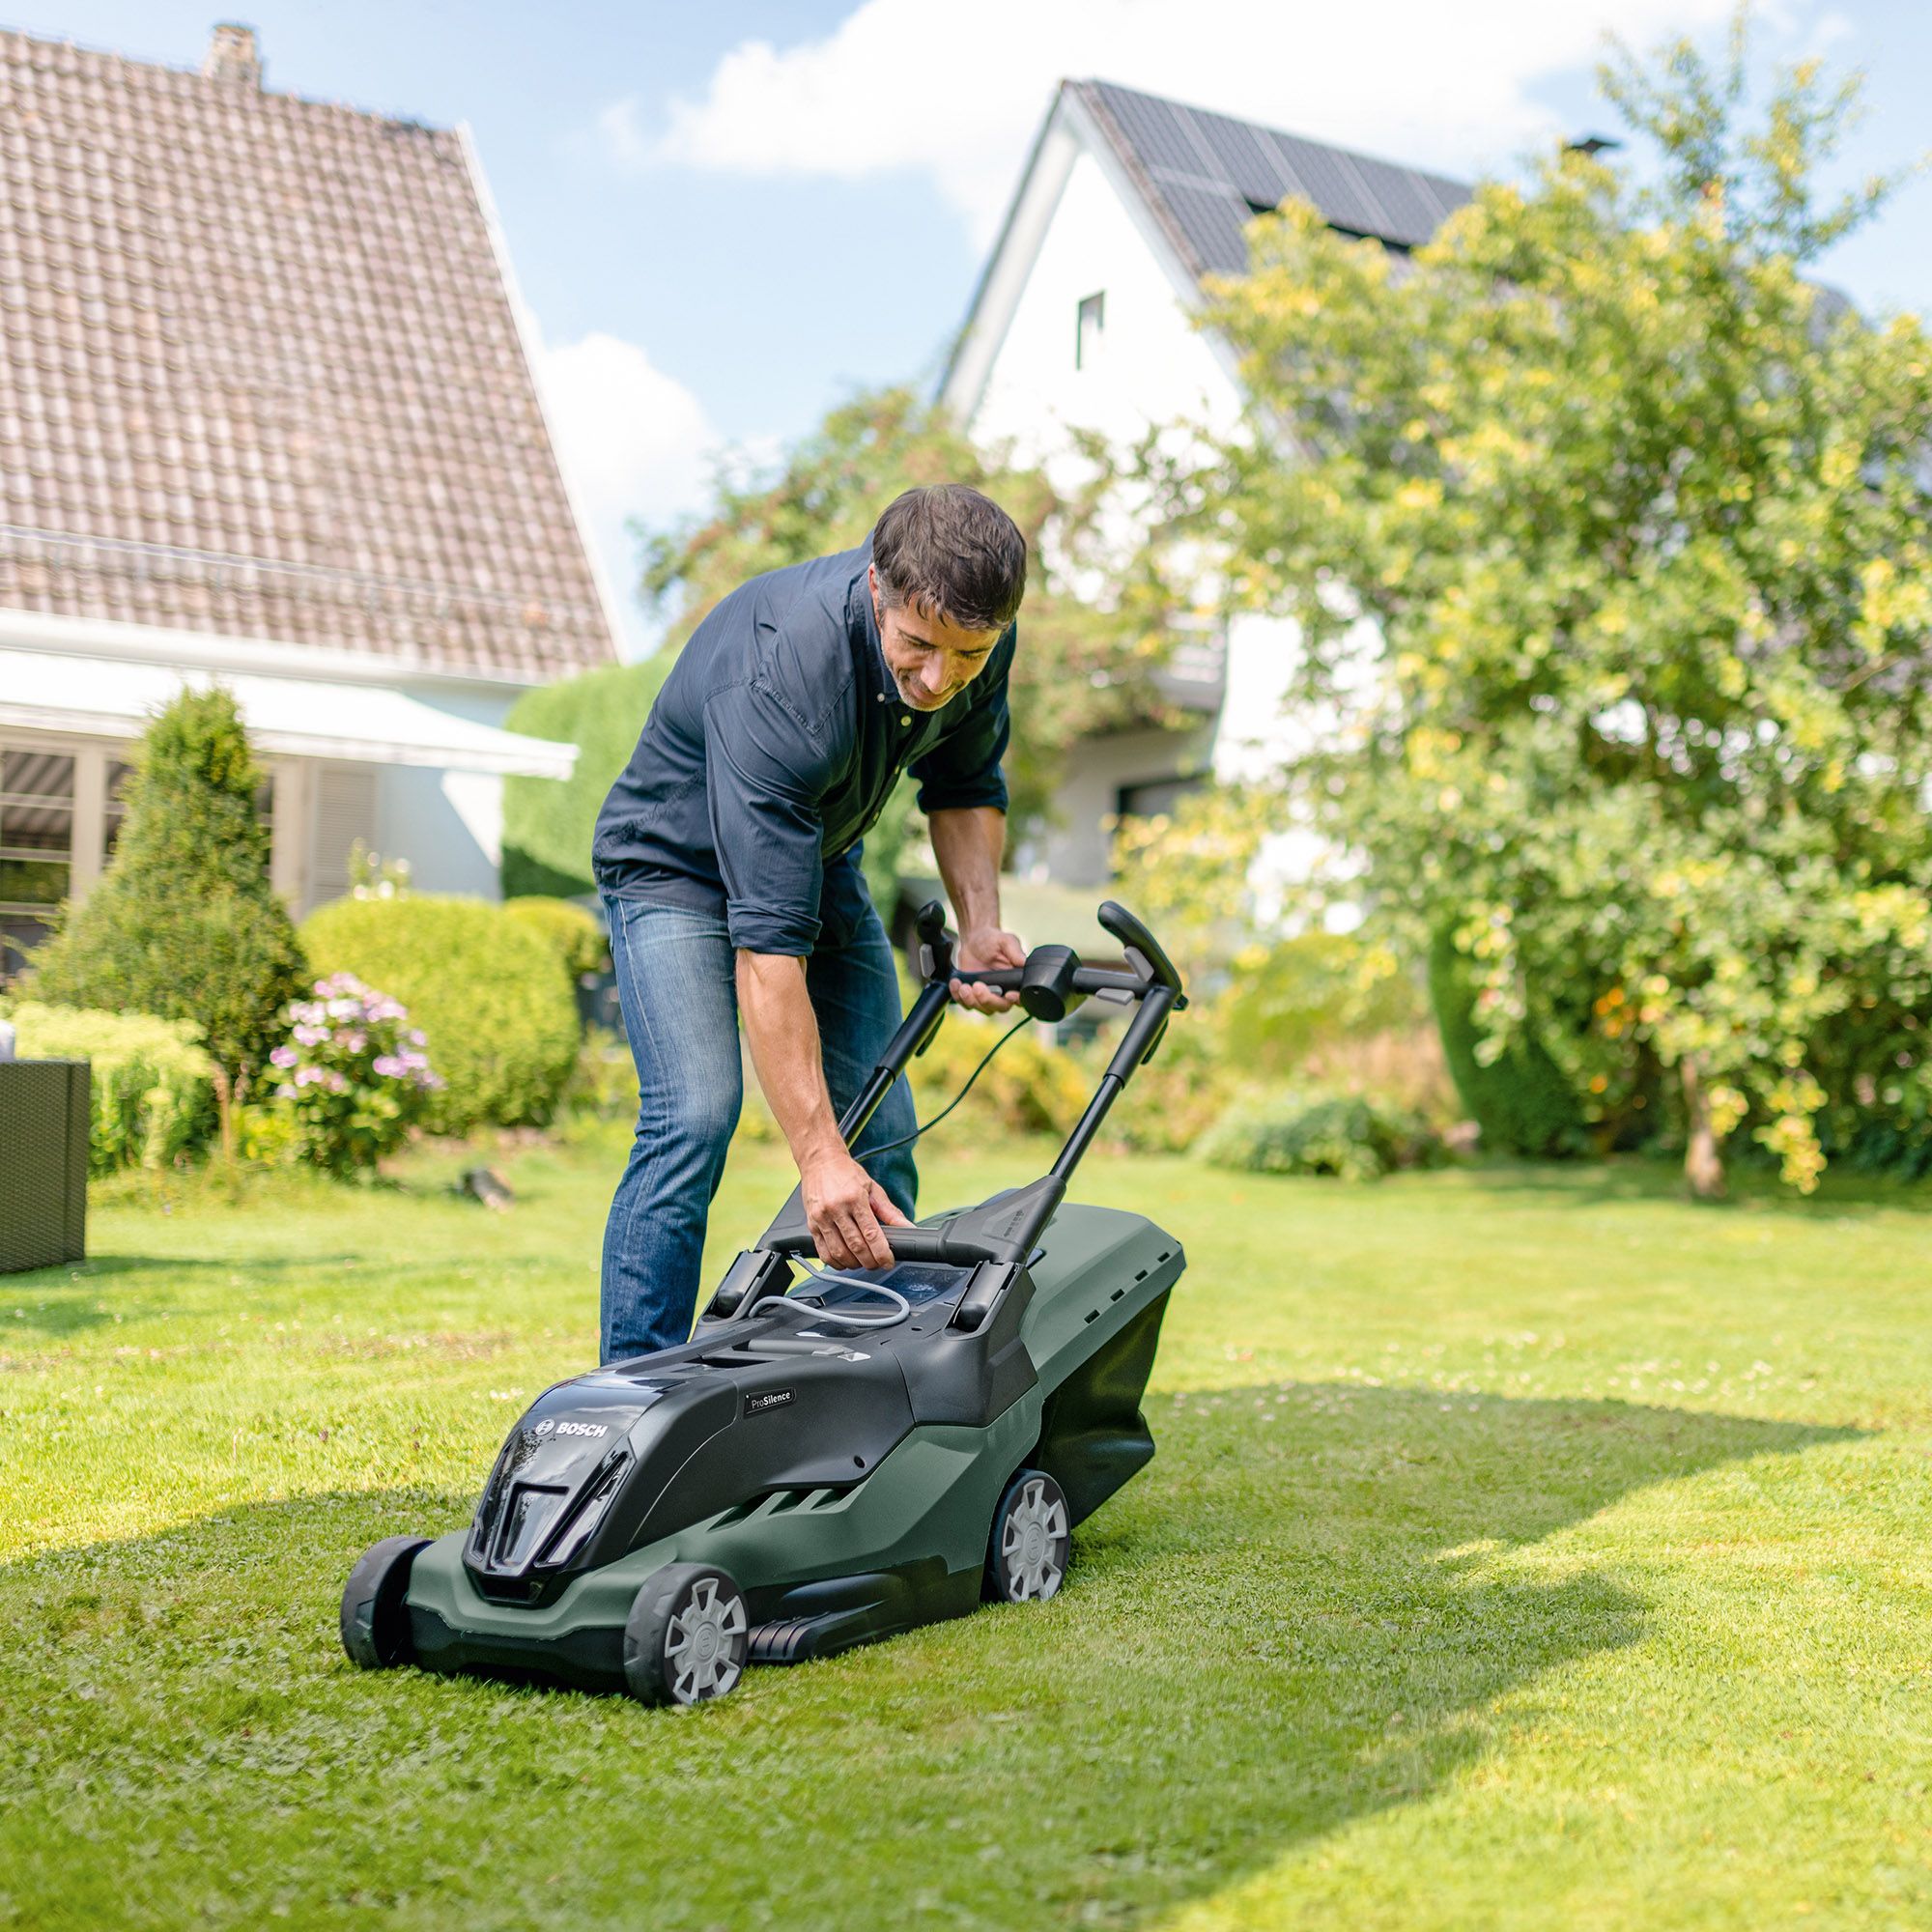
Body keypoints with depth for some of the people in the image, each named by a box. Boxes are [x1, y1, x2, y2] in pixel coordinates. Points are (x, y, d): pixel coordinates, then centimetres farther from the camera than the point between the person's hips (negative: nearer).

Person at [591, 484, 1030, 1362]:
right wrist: (815, 1153, -45)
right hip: (681, 864, -6)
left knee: (879, 1134, -2)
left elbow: (964, 781, 3)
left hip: (820, 857, 6)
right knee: (695, 1113, -24)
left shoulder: (979, 635, -20)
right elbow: (765, 941, -42)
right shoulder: (775, 679, -40)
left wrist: (979, 923, -13)